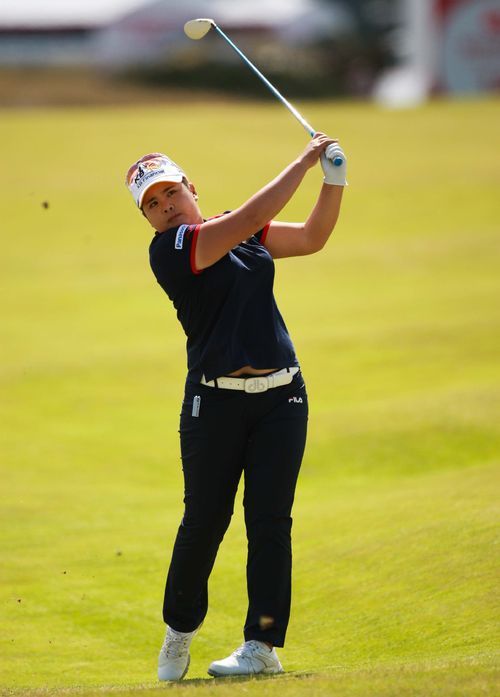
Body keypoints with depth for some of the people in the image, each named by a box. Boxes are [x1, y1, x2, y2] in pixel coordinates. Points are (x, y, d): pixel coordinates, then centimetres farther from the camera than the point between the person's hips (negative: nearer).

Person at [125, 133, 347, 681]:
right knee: (204, 521, 0)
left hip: (280, 396, 4)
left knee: (269, 520, -2)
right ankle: (179, 630, 22)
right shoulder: (169, 250, -8)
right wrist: (305, 161, -11)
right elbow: (251, 216, -16)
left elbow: (313, 236, 20)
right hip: (214, 402, -4)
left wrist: (334, 178, 5)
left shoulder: (244, 236, 13)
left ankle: (263, 645, 2)